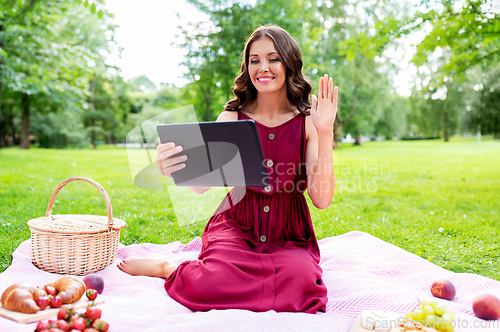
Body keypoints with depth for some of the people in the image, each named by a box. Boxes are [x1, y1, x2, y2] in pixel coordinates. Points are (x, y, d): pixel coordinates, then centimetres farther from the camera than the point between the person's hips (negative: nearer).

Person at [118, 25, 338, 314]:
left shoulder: (307, 122, -2)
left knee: (300, 285, -32)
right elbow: (203, 185, -11)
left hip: (289, 235, 2)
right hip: (237, 226, -1)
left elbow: (323, 199, -11)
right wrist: (176, 171, -34)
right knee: (210, 285, -33)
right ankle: (164, 268, 4)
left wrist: (325, 133, -20)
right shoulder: (232, 118, 0)